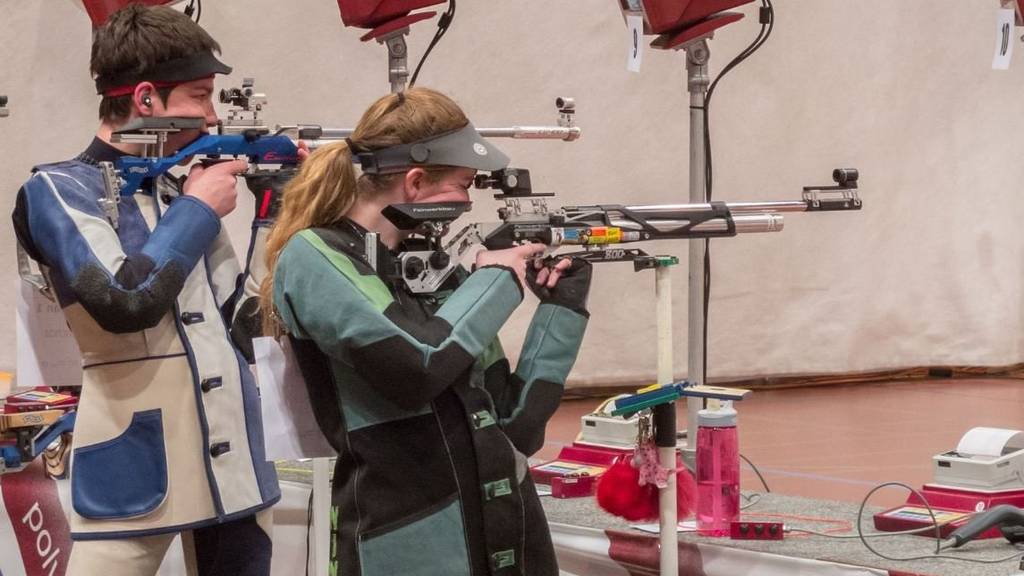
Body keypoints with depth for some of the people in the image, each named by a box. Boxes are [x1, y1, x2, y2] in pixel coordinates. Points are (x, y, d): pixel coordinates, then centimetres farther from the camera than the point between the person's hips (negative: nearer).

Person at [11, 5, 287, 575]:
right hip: (136, 467, -6)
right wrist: (196, 211, -7)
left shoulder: (186, 187, 14)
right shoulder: (60, 189, -4)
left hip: (236, 461, 6)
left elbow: (248, 313, 17)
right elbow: (124, 300, -19)